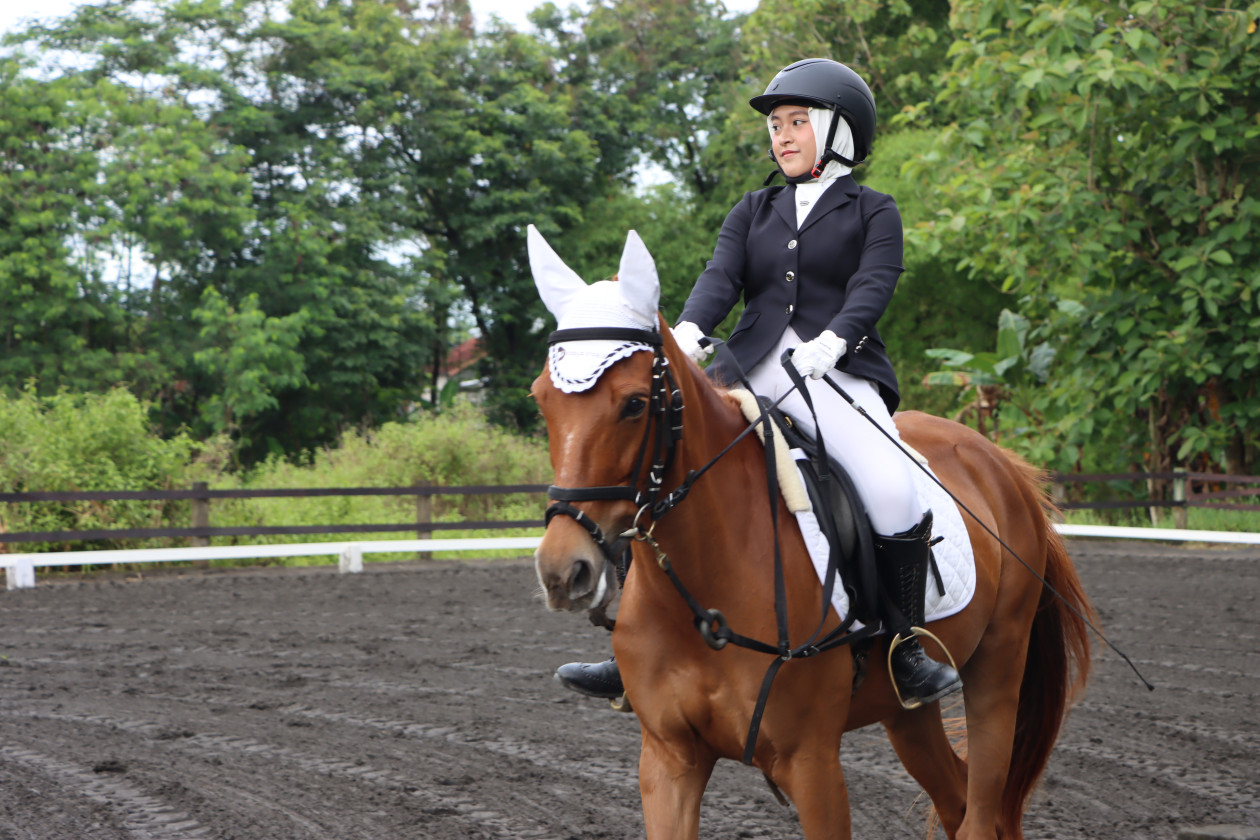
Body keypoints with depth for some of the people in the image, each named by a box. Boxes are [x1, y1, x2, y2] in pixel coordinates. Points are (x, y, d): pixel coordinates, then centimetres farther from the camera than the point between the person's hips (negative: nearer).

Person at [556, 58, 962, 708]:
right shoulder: (754, 212, 21)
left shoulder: (872, 213, 10)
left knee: (893, 490, -30)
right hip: (752, 370, 4)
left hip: (839, 373, -4)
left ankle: (907, 652, -16)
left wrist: (833, 339, -28)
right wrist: (689, 331, -18)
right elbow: (721, 276, 5)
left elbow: (872, 287, -6)